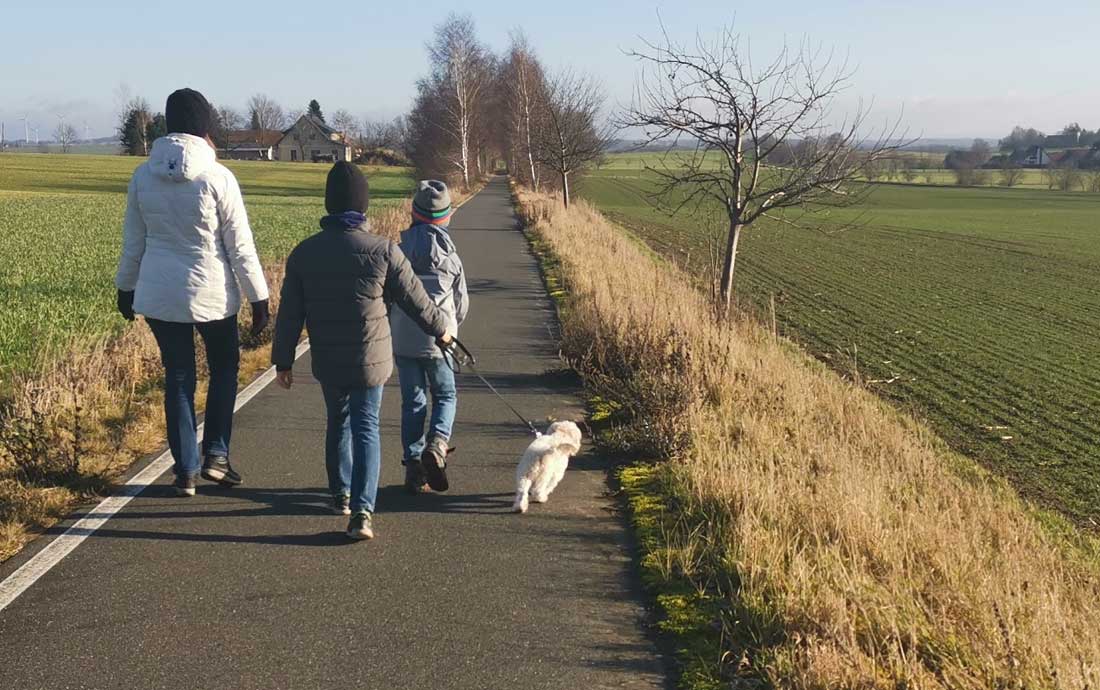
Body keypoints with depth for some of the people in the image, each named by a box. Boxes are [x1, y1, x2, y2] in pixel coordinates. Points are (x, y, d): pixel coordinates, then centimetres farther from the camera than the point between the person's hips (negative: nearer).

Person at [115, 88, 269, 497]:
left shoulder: (143, 176, -1)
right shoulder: (217, 178, -14)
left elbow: (133, 241, 9)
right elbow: (240, 246, -10)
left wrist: (126, 287, 23)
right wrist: (259, 298, -3)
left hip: (160, 294, 3)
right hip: (211, 294, -3)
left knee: (178, 378, 12)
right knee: (224, 366, 19)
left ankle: (186, 471, 15)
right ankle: (216, 454, 12)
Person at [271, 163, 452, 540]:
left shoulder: (304, 253, -4)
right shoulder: (383, 251, -12)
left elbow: (289, 314, 0)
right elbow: (415, 299, -2)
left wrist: (283, 359, 10)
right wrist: (440, 328, 15)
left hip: (326, 362, 3)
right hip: (370, 360, -3)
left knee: (338, 421, 22)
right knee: (366, 428, 2)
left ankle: (341, 493, 36)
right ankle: (361, 510, -10)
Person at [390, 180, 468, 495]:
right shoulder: (450, 256, -5)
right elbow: (462, 304, 3)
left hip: (402, 341, 1)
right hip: (438, 341, -1)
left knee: (412, 403, 10)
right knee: (445, 396, 15)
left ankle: (414, 468, 9)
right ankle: (436, 444, -11)